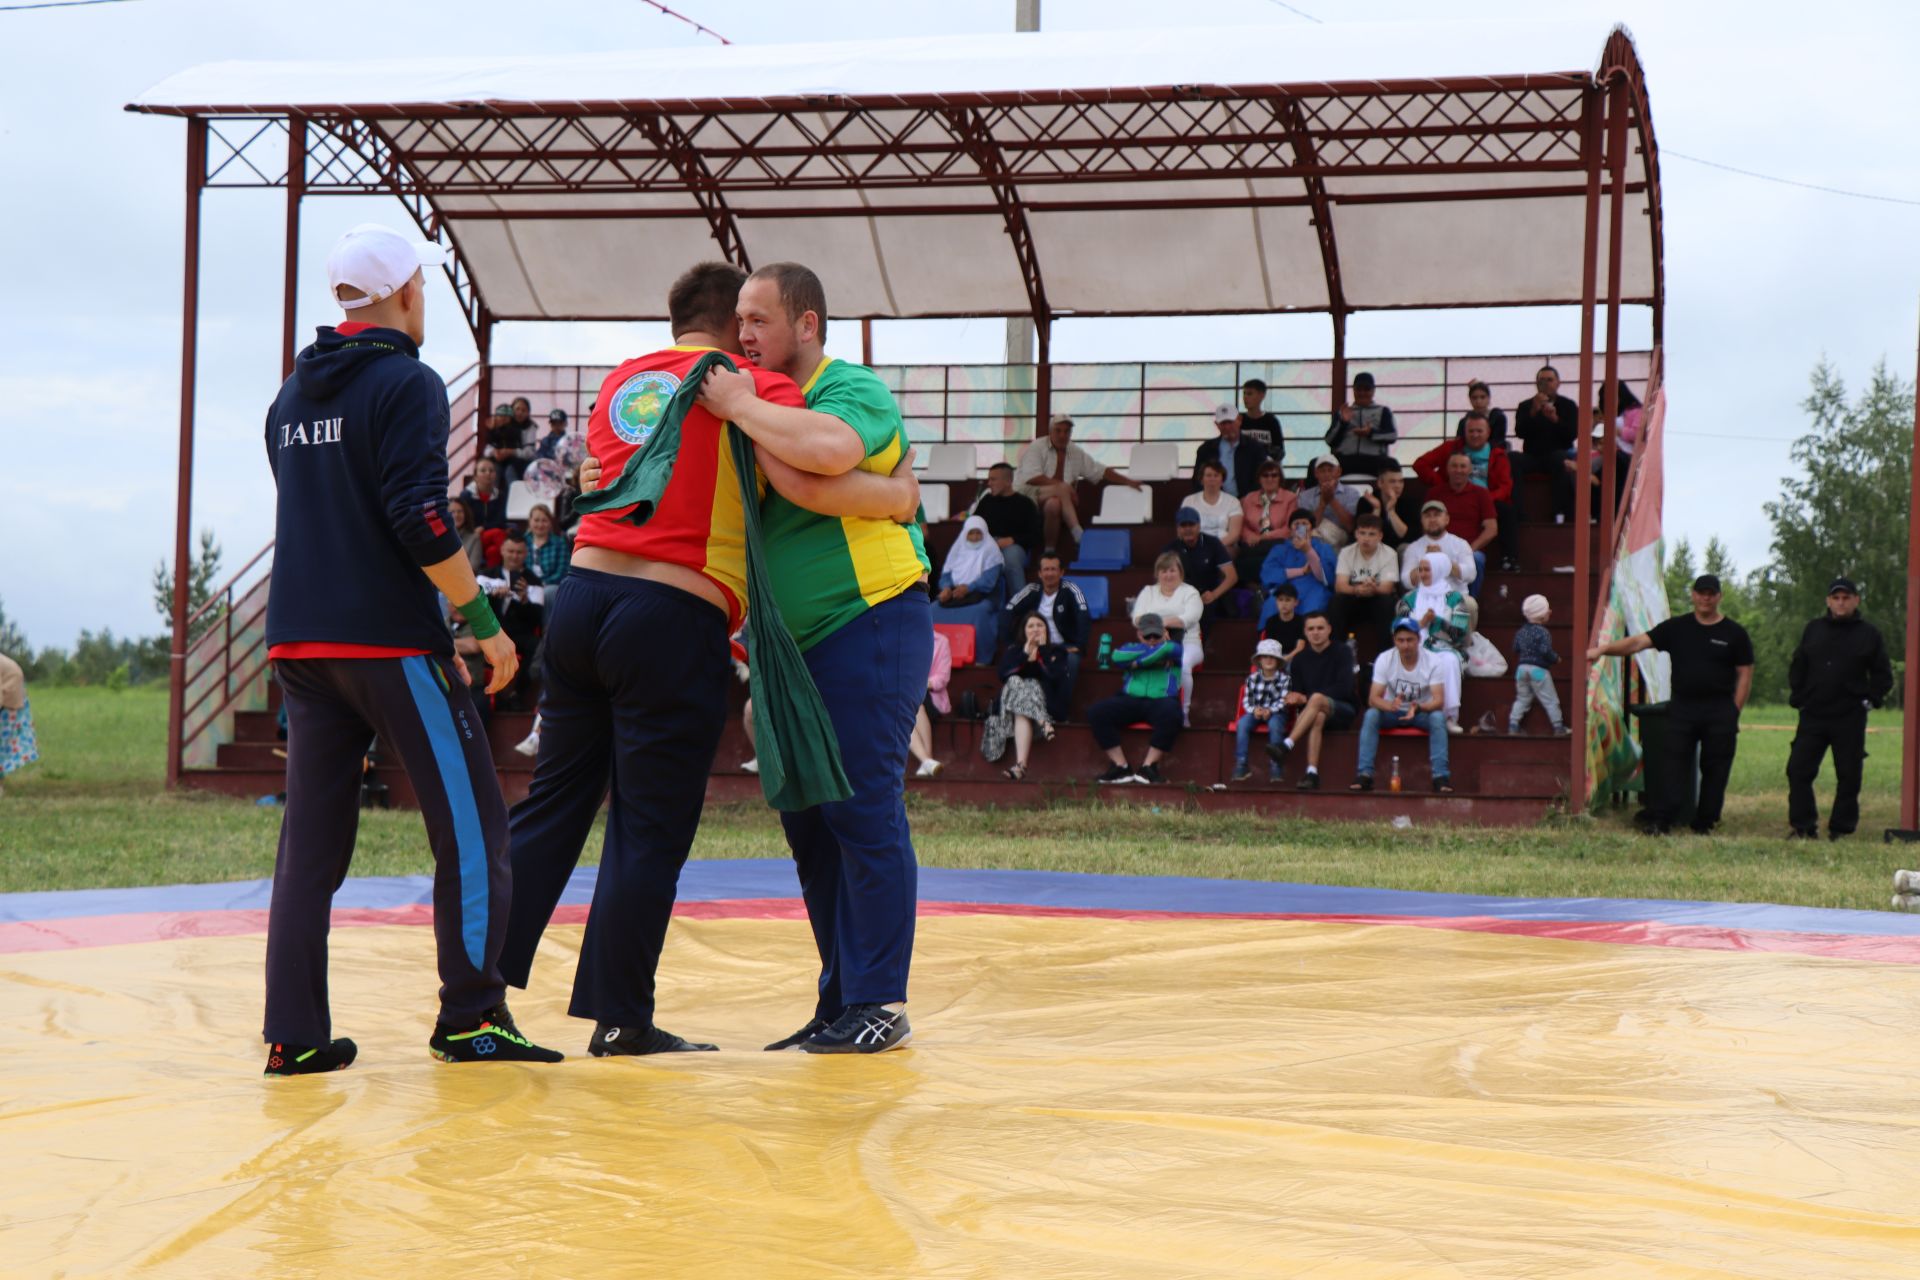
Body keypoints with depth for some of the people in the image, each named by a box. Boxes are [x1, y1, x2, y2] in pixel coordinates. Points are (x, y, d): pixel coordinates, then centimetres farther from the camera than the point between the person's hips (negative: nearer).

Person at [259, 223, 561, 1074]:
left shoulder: (291, 398, 16)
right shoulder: (407, 384, -7)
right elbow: (420, 517, -18)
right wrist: (482, 620, -12)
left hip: (298, 642, 7)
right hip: (389, 640, -7)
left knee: (310, 841, 7)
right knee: (470, 824, 1)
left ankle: (294, 1034, 3)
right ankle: (470, 1018, 0)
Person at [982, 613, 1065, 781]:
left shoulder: (1057, 651, 18)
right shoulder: (1012, 651, 23)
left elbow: (1055, 676, -4)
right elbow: (1003, 675, 2)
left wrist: (1042, 650, 2)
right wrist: (1025, 655, -2)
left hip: (1045, 701, -2)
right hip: (1010, 701, 2)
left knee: (1022, 712, -37)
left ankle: (1021, 765, -53)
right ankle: (1042, 724, -46)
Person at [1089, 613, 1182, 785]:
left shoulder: (1173, 648, 18)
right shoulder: (1131, 648, 23)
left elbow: (1166, 649, -9)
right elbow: (1117, 657, -3)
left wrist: (1137, 662, -2)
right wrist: (1153, 652, 1)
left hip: (1161, 701, -2)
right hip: (1130, 700, 2)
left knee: (1170, 714, -38)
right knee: (1096, 712, -23)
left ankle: (1148, 766, -26)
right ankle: (1120, 766, -21)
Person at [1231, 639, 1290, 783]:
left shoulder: (1284, 678, 1)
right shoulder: (1253, 678, 8)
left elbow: (1283, 700, -7)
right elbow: (1246, 700, 5)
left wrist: (1270, 710, -23)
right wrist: (1254, 710, -17)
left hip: (1275, 713, -2)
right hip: (1255, 712, 2)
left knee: (1274, 724, -37)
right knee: (1242, 723, -29)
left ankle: (1275, 765, -32)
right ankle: (1241, 764, -30)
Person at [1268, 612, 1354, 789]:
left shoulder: (1342, 652, -1)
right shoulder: (1299, 659, 10)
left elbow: (1344, 688, -12)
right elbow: (1295, 692, 8)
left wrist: (1306, 698, -18)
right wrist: (1293, 699, -20)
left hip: (1342, 710, -2)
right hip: (1312, 711, 2)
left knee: (1317, 698, -36)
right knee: (1318, 717, -36)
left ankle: (1285, 746, -48)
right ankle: (1312, 774, -48)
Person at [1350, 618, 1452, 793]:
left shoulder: (1433, 661, -16)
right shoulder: (1384, 659, -14)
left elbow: (1438, 700, -23)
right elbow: (1373, 699, -19)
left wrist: (1418, 707, -45)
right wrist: (1390, 705, -43)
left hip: (1422, 712, -1)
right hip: (1392, 712, 1)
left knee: (1438, 717, -33)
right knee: (1371, 715, -30)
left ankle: (1441, 777, -33)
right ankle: (1364, 775, -31)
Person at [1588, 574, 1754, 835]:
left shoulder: (1734, 634, 5)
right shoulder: (1676, 628, 8)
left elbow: (1745, 675, 5)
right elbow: (1638, 642, 1)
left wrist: (1733, 713, -2)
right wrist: (1603, 649, -13)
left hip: (1720, 712, -1)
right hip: (1682, 708, 1)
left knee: (1715, 769, 1)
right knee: (1674, 767, -5)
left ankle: (1705, 824, 9)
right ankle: (1662, 821, -7)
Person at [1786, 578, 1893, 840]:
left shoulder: (1868, 634, 4)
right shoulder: (1814, 629, 11)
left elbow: (1883, 676, 7)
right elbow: (1797, 667, 17)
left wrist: (1870, 699, -4)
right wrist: (1797, 697, 5)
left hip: (1850, 720, -2)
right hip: (1812, 716, 2)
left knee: (1848, 776, 0)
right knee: (1798, 769, -4)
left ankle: (1841, 829, 9)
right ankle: (1803, 827, 3)